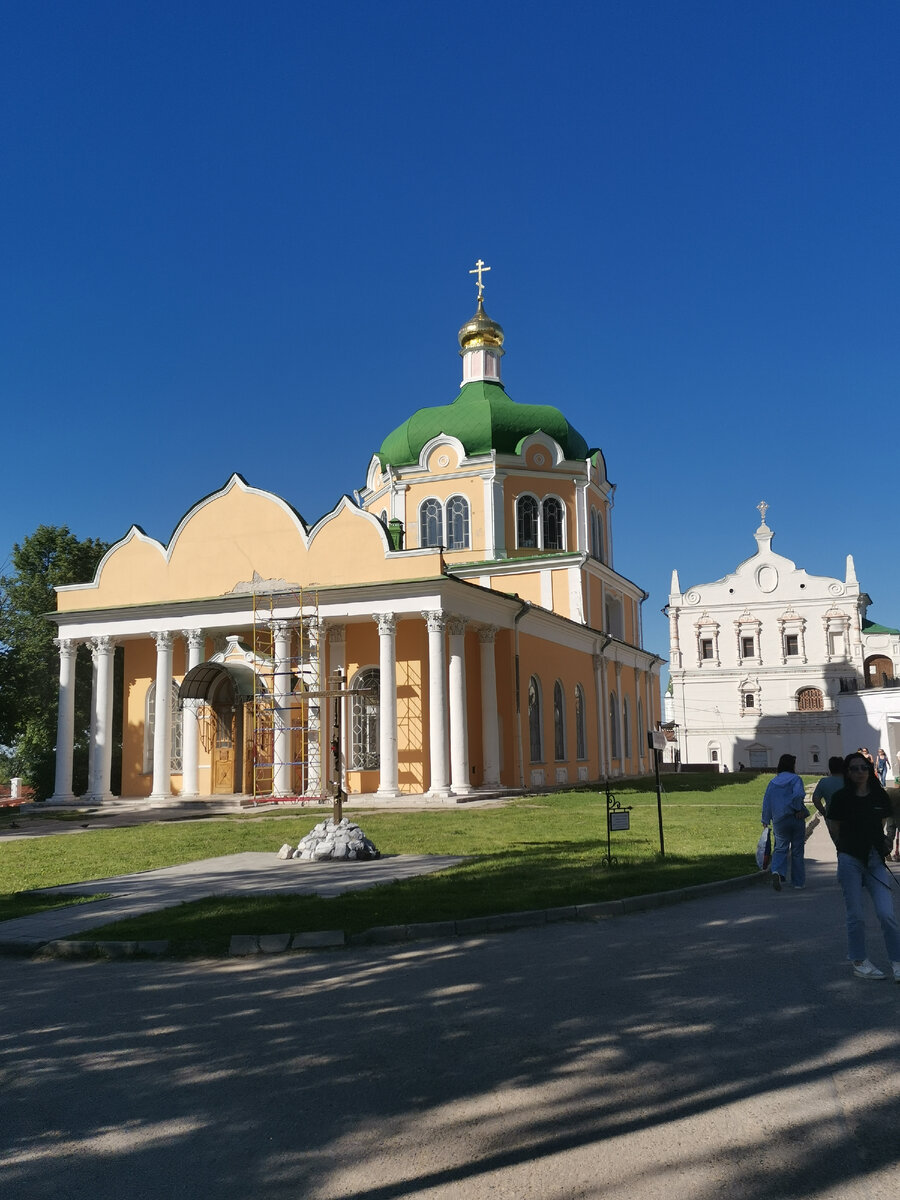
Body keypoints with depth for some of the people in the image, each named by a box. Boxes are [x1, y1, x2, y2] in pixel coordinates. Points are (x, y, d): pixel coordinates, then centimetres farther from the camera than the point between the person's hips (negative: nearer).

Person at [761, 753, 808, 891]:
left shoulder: (772, 782, 6)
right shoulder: (796, 779, -5)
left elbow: (766, 802, 5)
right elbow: (798, 794, -23)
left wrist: (766, 820, 12)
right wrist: (799, 809, -9)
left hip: (779, 821, 2)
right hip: (796, 819, -2)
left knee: (780, 849, 7)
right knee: (797, 851, 10)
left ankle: (777, 871, -21)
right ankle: (798, 881, 16)